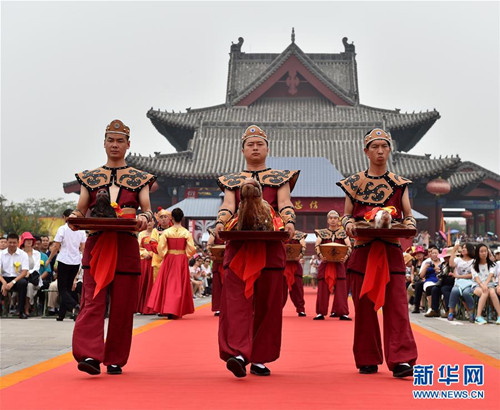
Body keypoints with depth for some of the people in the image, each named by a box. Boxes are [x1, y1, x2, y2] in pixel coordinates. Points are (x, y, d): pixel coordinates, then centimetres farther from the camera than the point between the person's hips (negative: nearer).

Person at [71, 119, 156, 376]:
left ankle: (115, 359, 10)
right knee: (93, 301, -12)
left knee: (122, 305, 1)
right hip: (96, 246, 0)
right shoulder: (90, 178, 15)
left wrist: (144, 218, -22)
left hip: (126, 247, 0)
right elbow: (80, 210, 10)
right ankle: (90, 355, -20)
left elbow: (147, 208, 1)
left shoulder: (139, 178, 12)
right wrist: (75, 218, -13)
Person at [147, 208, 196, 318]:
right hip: (182, 259, -1)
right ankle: (175, 311, 2)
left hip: (169, 259, 1)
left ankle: (165, 309, 9)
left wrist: (164, 256, 10)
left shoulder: (166, 232, -4)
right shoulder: (187, 233, -6)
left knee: (167, 284, 11)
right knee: (179, 285, 5)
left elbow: (160, 247, -6)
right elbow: (191, 249, -7)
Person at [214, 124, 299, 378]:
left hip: (271, 245, 0)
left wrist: (289, 222, -22)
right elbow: (227, 205, 2)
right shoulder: (232, 180, 19)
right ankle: (238, 354, -23)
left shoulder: (280, 178, 17)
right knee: (237, 299, -14)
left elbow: (285, 203, 0)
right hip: (238, 244, 0)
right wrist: (220, 223, -20)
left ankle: (259, 359, 8)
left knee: (268, 303, 0)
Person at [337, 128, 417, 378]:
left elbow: (408, 215, 8)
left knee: (396, 304, -9)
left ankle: (401, 360, -13)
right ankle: (368, 360, 12)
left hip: (391, 252, 0)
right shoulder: (354, 183, 9)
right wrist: (349, 224, -13)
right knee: (364, 306, 3)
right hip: (363, 251, 1)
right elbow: (346, 215, 10)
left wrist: (409, 226, -15)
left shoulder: (399, 183, 10)